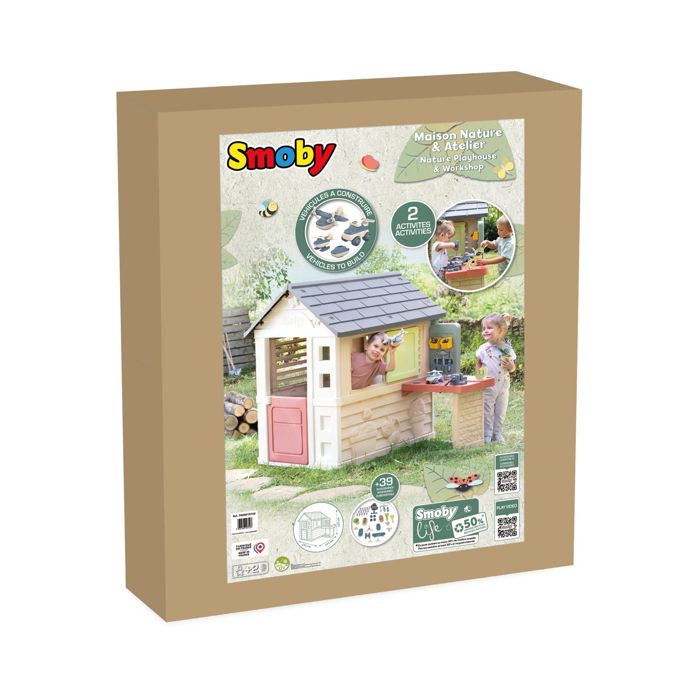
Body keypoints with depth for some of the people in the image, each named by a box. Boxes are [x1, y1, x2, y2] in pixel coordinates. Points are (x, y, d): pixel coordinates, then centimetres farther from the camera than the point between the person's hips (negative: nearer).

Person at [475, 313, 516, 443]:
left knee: (500, 412, 11)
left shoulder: (506, 348, -3)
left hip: (503, 387, 1)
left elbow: (513, 368, 6)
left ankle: (498, 434, 22)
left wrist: (510, 366, -17)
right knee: (487, 413, 4)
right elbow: (478, 364, 7)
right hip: (487, 388, -1)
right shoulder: (483, 349, -5)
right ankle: (487, 435, 12)